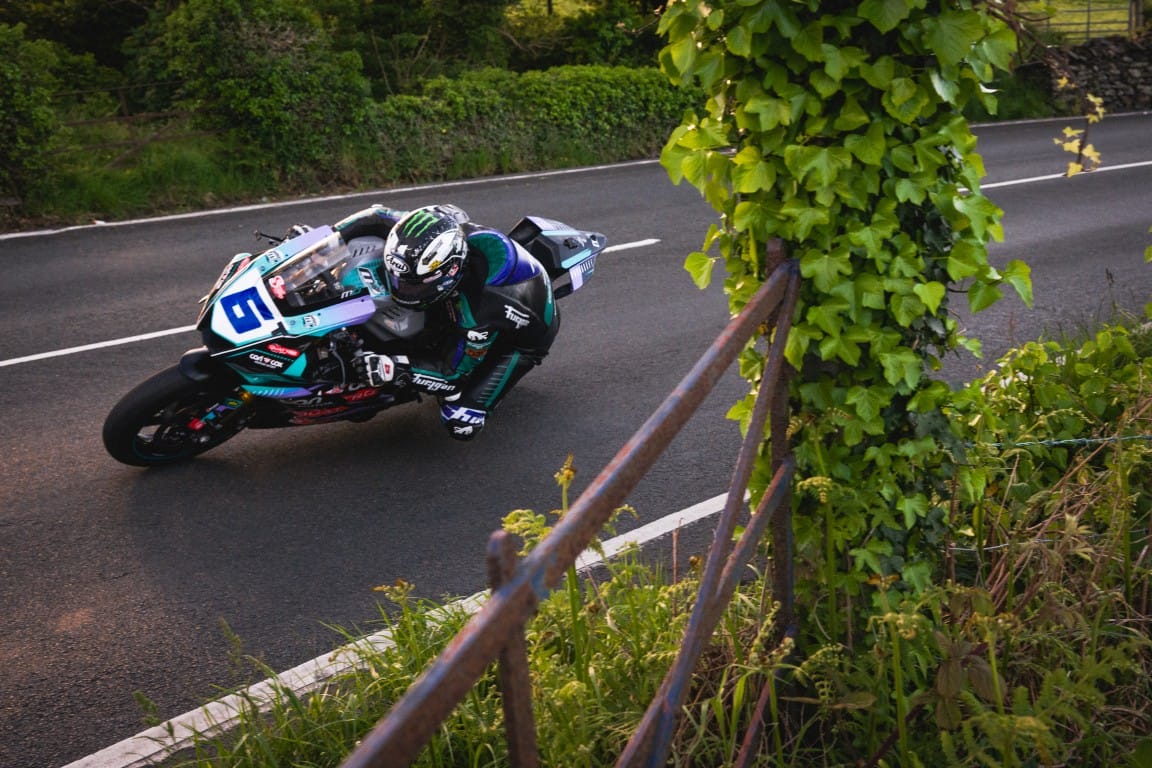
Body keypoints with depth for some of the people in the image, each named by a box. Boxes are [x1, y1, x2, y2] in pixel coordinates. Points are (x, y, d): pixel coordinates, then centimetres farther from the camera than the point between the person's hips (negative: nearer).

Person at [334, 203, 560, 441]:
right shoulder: (435, 233, -29)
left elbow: (454, 372, -31)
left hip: (522, 334, -6)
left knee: (461, 424, -20)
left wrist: (391, 368, -42)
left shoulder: (480, 306, -44)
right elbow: (378, 217, -13)